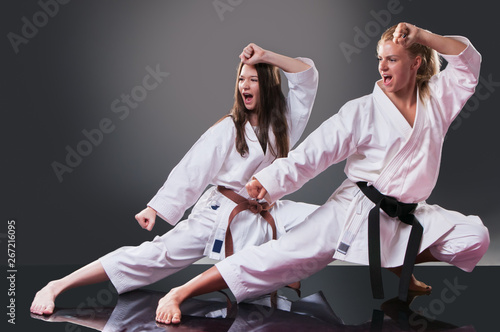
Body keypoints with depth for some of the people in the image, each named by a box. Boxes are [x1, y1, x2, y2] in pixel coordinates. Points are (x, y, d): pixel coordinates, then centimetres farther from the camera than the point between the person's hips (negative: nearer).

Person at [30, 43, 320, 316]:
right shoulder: (228, 129, -6)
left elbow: (308, 75, -1)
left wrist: (266, 56, -12)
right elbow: (191, 171, -12)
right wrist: (156, 208, -21)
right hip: (220, 214, -5)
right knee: (161, 254, -20)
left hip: (263, 216, 5)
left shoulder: (282, 123, 5)